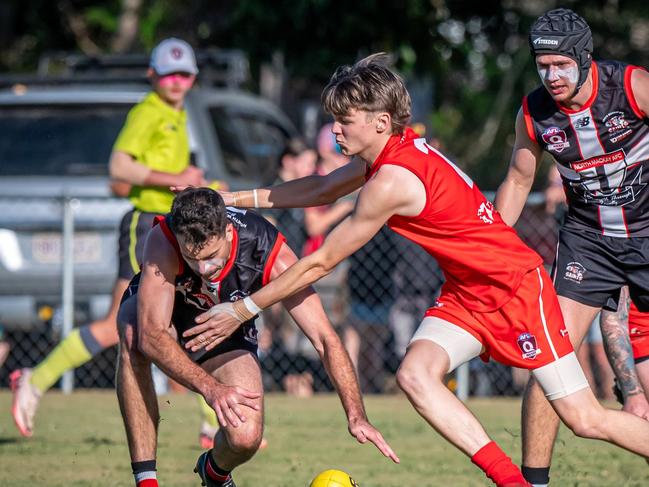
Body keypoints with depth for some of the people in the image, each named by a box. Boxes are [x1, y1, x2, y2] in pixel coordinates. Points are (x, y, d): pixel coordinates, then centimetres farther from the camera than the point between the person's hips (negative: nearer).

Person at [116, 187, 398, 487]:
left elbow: (325, 339, -29)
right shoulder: (163, 241, -37)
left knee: (246, 438, -23)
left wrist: (356, 416, -39)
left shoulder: (271, 255, -33)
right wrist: (210, 388, -56)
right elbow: (150, 335, -43)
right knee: (133, 335, -38)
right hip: (160, 310, -1)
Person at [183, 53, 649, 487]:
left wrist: (243, 309, -8)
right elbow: (321, 189, 22)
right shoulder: (391, 151, 1)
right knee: (415, 374, -15)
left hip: (517, 289, -9)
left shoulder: (392, 181, -25)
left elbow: (319, 263, -17)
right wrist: (236, 198, 20)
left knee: (586, 420, -7)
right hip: (466, 293, 9)